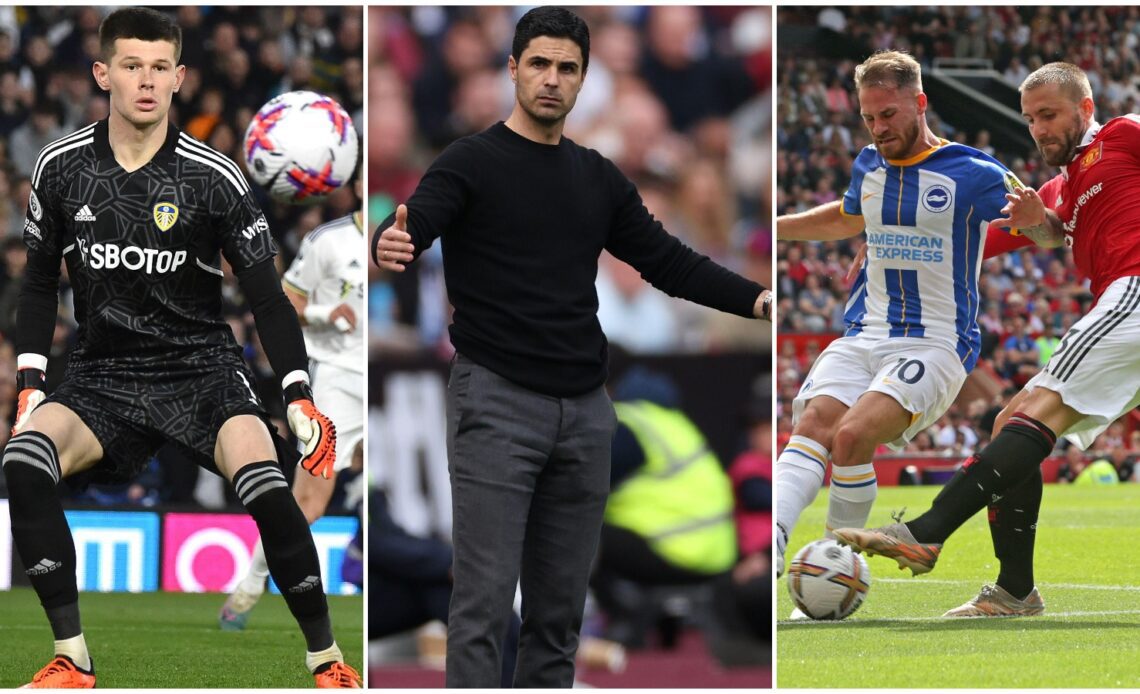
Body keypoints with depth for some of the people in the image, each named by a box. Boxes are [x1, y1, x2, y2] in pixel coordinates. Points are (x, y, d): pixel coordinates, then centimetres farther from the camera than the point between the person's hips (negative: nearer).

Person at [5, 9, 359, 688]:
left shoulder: (215, 178, -8)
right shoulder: (63, 167, 0)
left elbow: (267, 295, -3)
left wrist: (301, 396, -14)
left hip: (202, 368, -2)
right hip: (103, 377, 2)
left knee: (264, 482, -31)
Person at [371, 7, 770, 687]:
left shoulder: (600, 180, 13)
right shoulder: (472, 163, -6)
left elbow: (670, 263, 13)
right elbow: (412, 229, -23)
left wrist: (758, 299, -3)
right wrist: (390, 247, -49)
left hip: (584, 410, 6)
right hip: (496, 403, -6)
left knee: (560, 607, 9)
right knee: (485, 602, -10)